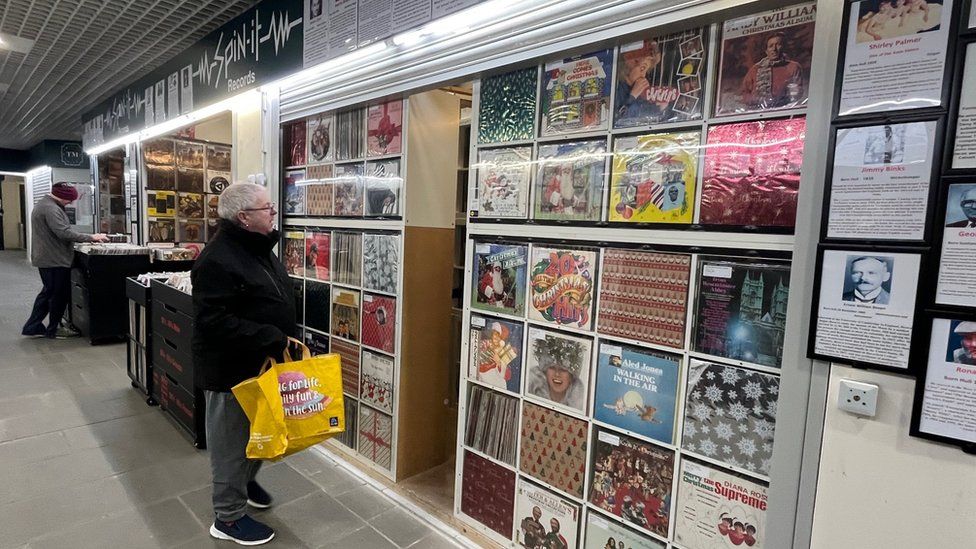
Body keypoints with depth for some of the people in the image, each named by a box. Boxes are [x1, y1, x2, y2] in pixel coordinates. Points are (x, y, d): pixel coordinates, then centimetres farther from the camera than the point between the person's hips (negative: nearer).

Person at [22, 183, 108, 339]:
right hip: (55, 260, -11)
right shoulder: (51, 209, -20)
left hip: (46, 259, 11)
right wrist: (91, 237, -26)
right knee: (60, 295, 2)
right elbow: (64, 233, -29)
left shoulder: (43, 204, 15)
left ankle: (32, 328, 24)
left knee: (48, 292, 18)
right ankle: (53, 330, 13)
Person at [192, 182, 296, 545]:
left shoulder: (259, 249, 9)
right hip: (231, 370, -9)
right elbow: (214, 320, -28)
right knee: (232, 441, 8)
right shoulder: (218, 259, -22)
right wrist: (271, 339, -28)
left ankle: (245, 481, 49)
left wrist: (289, 341, 9)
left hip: (262, 365, 9)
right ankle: (229, 517, 26)